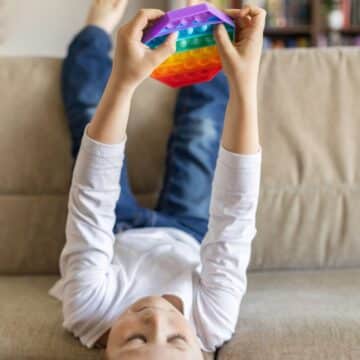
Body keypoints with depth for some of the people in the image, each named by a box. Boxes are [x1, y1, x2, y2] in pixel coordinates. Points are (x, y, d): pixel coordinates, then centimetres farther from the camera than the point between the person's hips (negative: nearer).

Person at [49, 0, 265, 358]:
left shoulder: (89, 311, -47)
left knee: (89, 108, 9)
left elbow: (90, 204, -47)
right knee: (203, 115, 9)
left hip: (112, 233, 0)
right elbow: (235, 217, -47)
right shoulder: (212, 322, -46)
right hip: (186, 235, 0)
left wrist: (123, 79, -56)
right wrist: (245, 80, -56)